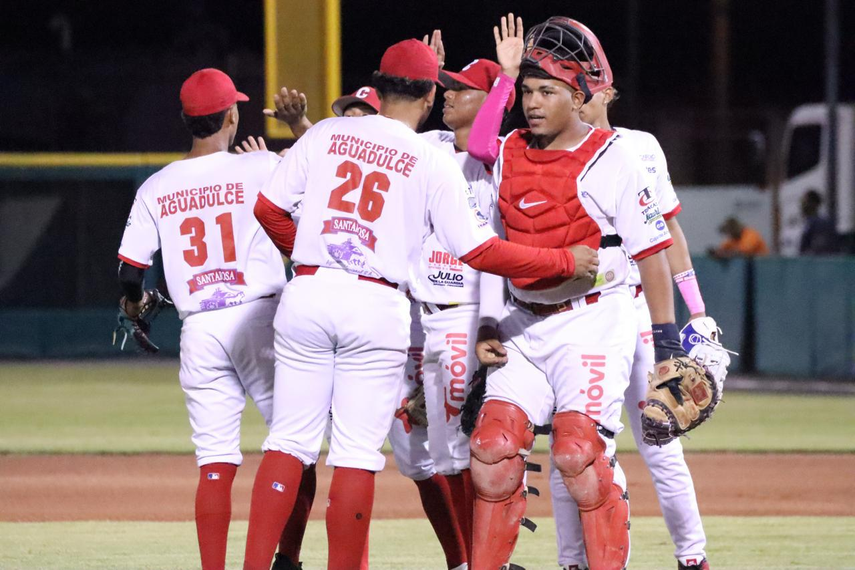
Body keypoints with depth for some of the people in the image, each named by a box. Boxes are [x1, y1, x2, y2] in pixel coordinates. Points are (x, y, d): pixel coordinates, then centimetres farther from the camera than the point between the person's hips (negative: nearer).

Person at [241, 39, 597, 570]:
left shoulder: (325, 134, 7)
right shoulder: (434, 163, -1)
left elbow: (268, 208, 6)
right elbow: (479, 250, -5)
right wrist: (566, 260, 4)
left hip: (307, 295, 3)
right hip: (378, 306, -3)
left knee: (290, 441, 6)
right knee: (358, 452, 2)